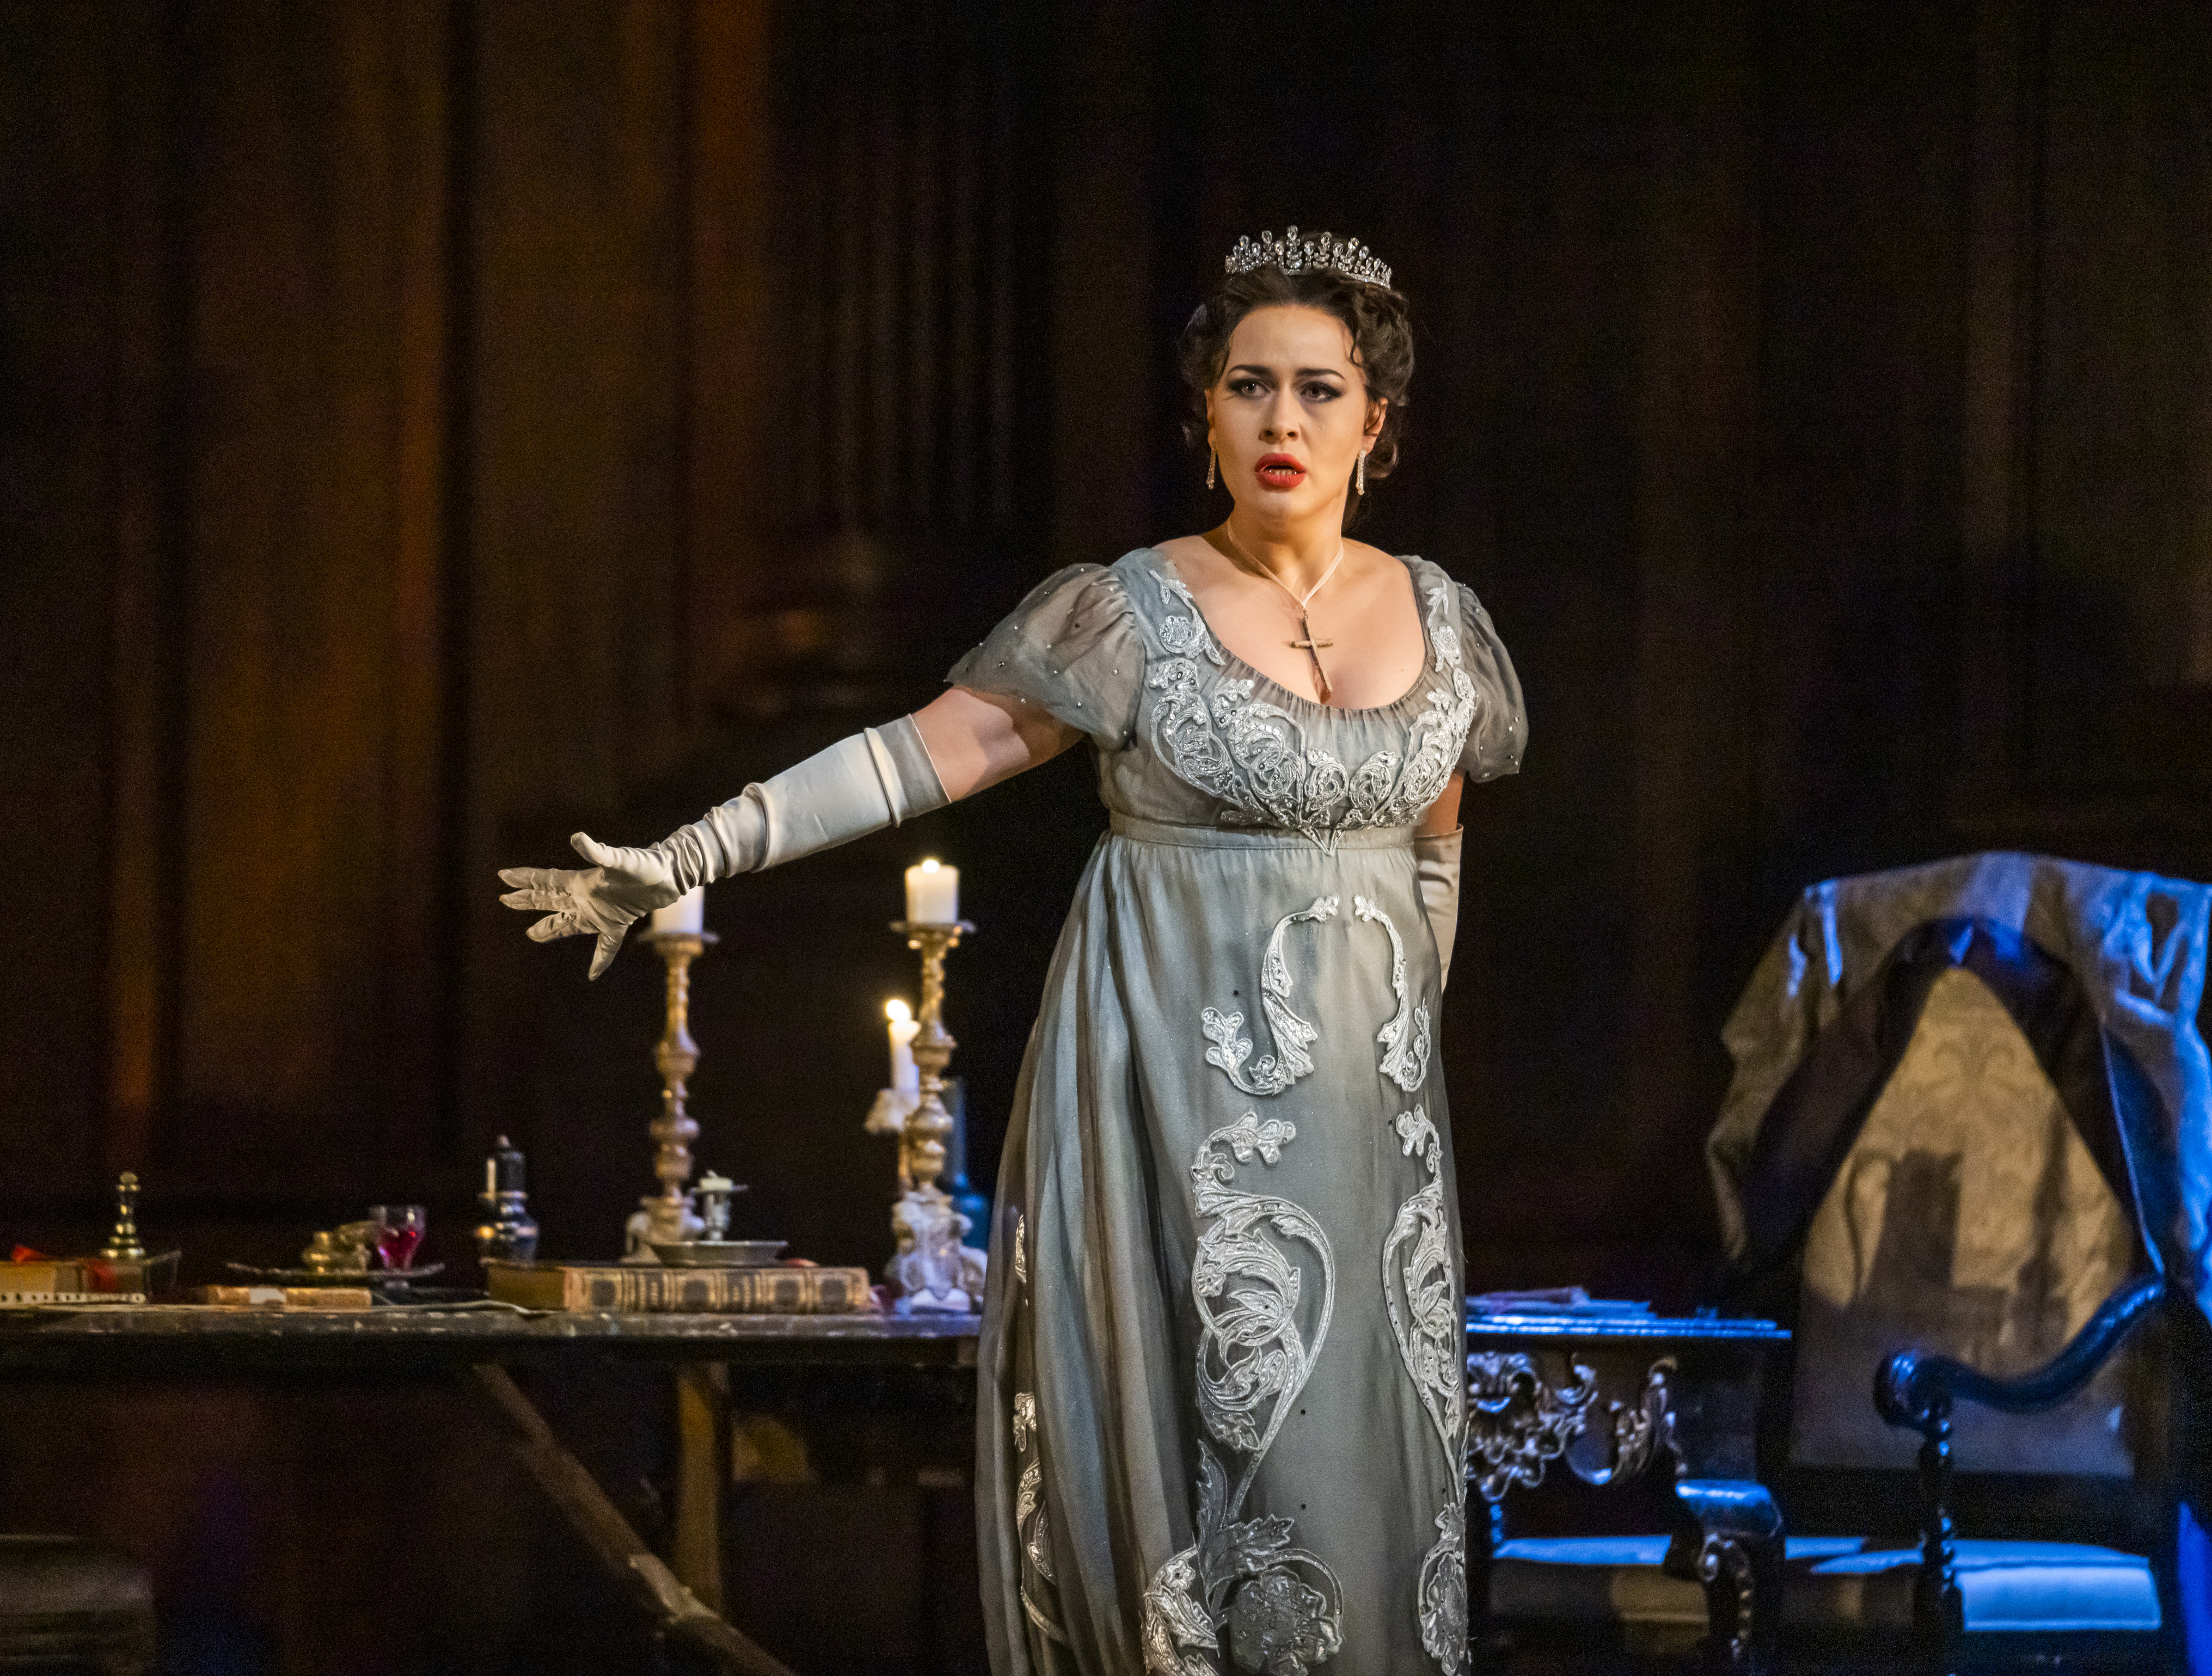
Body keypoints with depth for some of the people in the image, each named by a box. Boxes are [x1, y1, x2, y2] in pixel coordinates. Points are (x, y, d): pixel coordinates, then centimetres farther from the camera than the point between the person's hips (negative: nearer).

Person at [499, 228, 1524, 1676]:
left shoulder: (1442, 622, 6)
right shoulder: (1128, 617, -6)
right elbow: (915, 756, -10)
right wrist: (679, 861, -17)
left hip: (1359, 1101, 4)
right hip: (1174, 1088, -4)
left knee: (1359, 1442, 0)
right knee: (1194, 1438, -5)